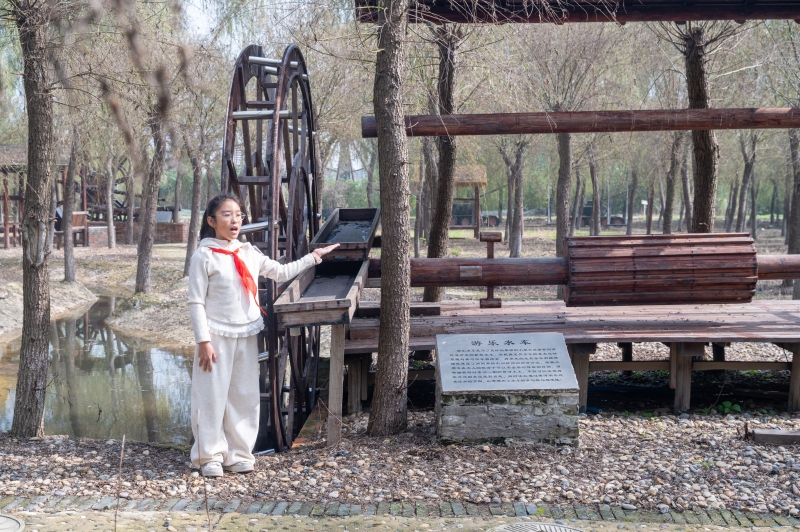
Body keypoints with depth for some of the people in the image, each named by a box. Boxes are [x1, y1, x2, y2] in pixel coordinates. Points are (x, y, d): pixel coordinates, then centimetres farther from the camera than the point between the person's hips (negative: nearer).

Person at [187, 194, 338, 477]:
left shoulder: (249, 253, 8)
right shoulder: (204, 256, -8)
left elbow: (282, 272, 20)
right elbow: (196, 302, -9)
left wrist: (313, 257, 18)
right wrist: (203, 341, -14)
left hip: (247, 336, 5)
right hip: (217, 336, -5)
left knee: (245, 396, 9)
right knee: (213, 396, 2)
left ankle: (238, 453, 20)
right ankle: (210, 456, 14)